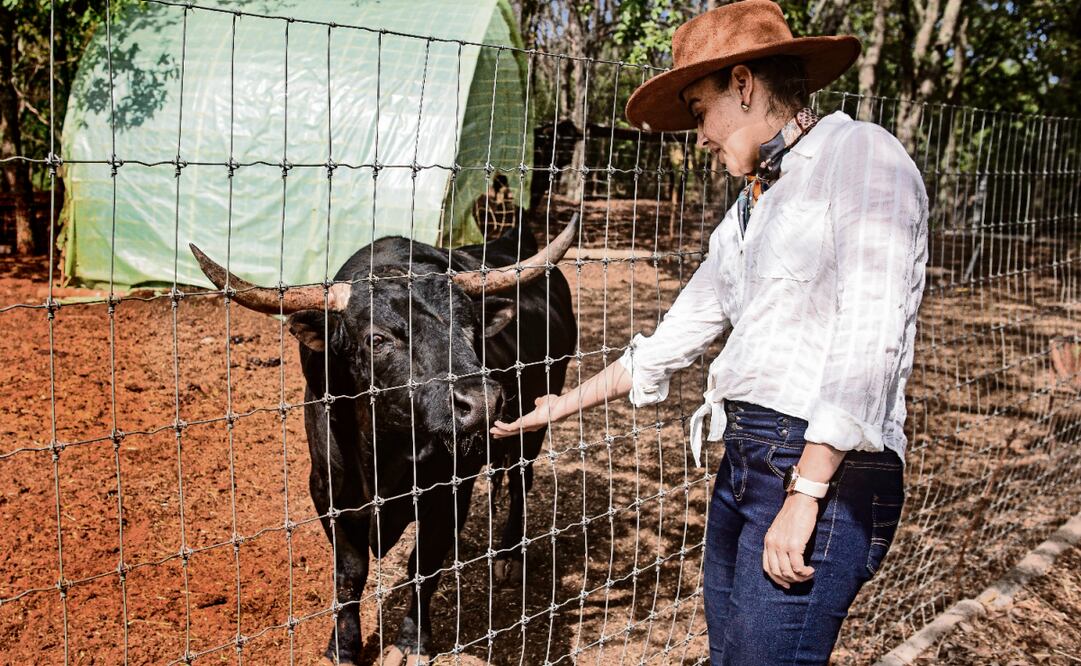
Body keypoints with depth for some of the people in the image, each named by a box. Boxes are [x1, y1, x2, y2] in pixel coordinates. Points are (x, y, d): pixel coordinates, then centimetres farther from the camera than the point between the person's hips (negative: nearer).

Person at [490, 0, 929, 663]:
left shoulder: (862, 156, -7)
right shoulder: (751, 209, 19)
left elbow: (869, 336, -16)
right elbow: (679, 332, 27)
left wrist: (806, 492, -20)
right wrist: (568, 403, 34)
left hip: (827, 468, -8)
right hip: (743, 461, 8)